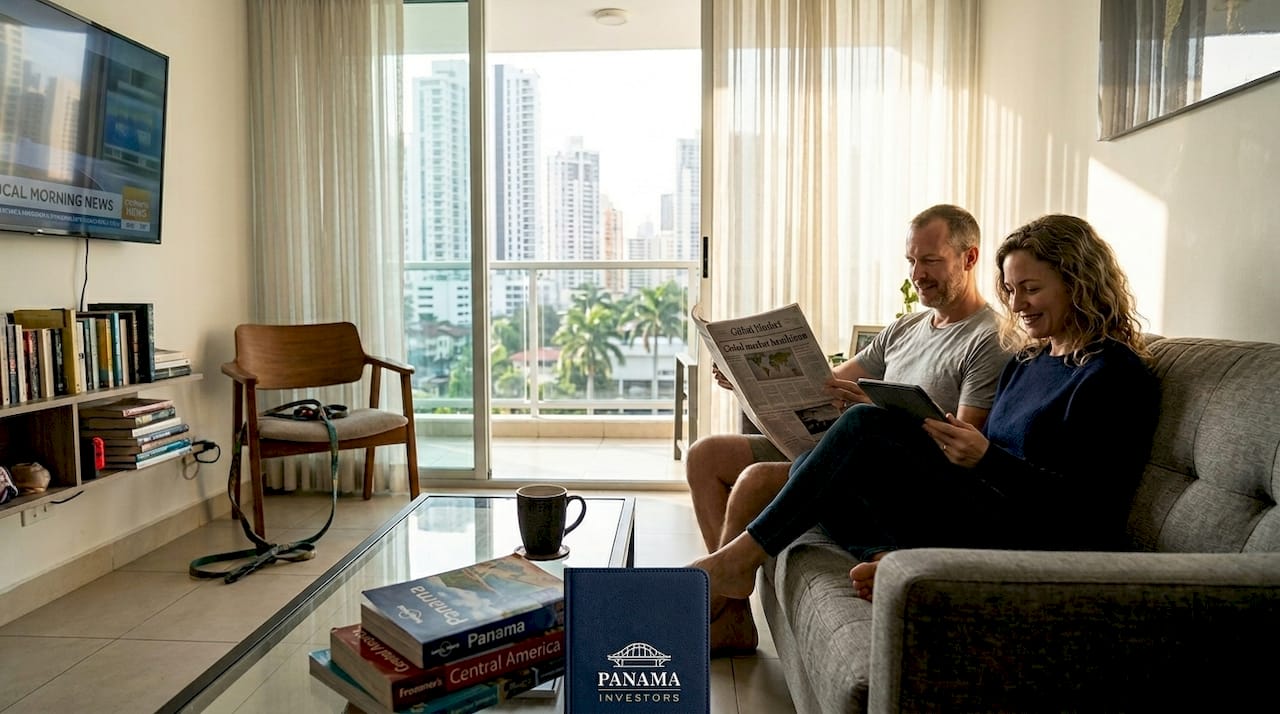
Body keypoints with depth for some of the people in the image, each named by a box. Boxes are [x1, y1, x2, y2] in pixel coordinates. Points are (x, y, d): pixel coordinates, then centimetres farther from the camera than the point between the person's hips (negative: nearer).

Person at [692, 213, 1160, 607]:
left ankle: (741, 558, -14)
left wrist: (985, 457, -21)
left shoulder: (1114, 375, -4)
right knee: (810, 468, -5)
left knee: (864, 428, -22)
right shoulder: (1026, 362, 20)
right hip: (985, 518, 8)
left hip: (1032, 544, -8)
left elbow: (1085, 506, -13)